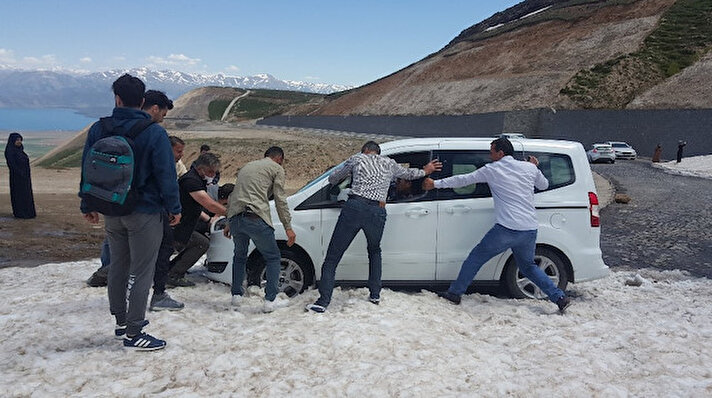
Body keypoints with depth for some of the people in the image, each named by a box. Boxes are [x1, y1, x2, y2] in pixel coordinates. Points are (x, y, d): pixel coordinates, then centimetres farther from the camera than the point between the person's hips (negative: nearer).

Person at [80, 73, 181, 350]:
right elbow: (166, 174, -13)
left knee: (118, 267, 18)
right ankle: (133, 334, 5)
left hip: (111, 212, 5)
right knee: (140, 272, 0)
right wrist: (174, 208, -4)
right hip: (145, 212, -5)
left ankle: (122, 322, 31)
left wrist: (88, 206, 17)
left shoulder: (98, 129, 2)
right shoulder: (154, 132, -13)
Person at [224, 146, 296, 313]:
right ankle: (270, 300, 3)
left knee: (239, 256, 27)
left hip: (235, 218, 6)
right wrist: (288, 227, 2)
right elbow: (280, 200, 0)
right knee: (273, 257, 8)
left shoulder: (247, 166, 30)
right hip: (255, 218, -6)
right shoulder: (276, 168, 9)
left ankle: (236, 295, 26)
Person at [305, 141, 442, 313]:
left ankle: (323, 302, -4)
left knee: (333, 256, 2)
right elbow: (408, 173, 42)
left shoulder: (357, 159, 18)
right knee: (374, 252, 30)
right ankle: (375, 295, 26)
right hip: (378, 212, 3)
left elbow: (333, 178, 26)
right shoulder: (389, 163, 23)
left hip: (354, 207, -3)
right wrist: (425, 171, 62)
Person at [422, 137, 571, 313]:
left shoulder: (491, 169, 2)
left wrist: (435, 184, 17)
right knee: (528, 266, 26)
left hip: (506, 229, -5)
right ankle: (560, 298, 19)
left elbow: (462, 180, 8)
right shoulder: (529, 167, 11)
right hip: (530, 230, 5)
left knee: (475, 258, 11)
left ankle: (454, 293, 16)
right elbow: (544, 185, 28)